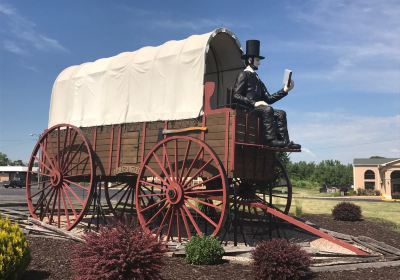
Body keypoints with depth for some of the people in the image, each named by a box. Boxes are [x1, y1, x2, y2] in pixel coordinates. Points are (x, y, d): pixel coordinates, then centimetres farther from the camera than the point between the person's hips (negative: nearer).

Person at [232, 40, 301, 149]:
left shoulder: (257, 79, 25)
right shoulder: (243, 75, 1)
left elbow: (268, 99, 17)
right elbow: (236, 96, -13)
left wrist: (285, 90, 11)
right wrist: (254, 103, -21)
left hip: (256, 108, 8)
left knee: (280, 113, -7)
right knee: (267, 110, -31)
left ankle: (285, 141, -20)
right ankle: (270, 139, -33)